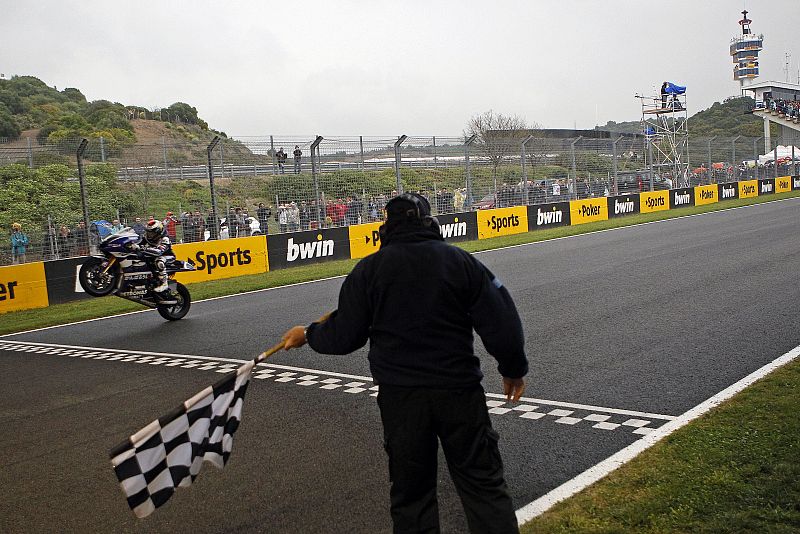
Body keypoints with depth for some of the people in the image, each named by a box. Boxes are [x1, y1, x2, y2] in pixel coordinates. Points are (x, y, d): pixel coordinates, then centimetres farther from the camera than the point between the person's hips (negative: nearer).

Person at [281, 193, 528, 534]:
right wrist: (514, 369, 13)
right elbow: (500, 323, -3)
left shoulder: (369, 269, -4)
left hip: (400, 396, 0)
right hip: (458, 390, 0)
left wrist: (307, 335, 19)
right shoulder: (461, 262, -2)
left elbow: (344, 336, -1)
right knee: (483, 483, 9)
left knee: (411, 491, 13)